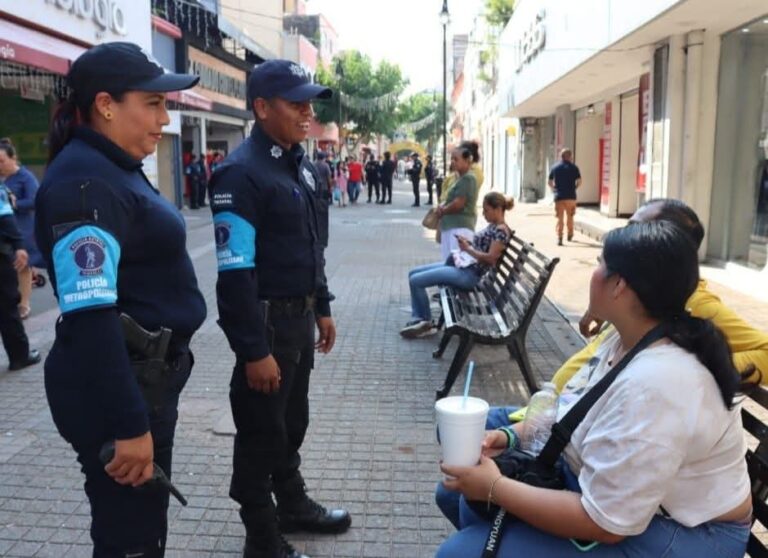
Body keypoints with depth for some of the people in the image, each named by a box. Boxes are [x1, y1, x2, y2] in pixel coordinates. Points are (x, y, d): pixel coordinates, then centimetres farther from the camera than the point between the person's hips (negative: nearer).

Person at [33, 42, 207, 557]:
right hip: (114, 387, -10)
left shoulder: (117, 169, 12)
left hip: (146, 375, 10)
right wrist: (127, 424, -25)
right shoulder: (84, 182, -20)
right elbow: (90, 317, -26)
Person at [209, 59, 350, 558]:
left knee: (293, 422, 23)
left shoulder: (302, 165, 9)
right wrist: (254, 351, -22)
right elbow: (235, 273, -23)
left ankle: (294, 505, 43)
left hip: (300, 316, 8)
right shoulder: (241, 173, -19)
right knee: (261, 432, 9)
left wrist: (322, 308, 16)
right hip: (267, 321, -8)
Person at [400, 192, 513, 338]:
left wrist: (468, 249, -17)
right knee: (413, 273, 7)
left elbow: (490, 259, -21)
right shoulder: (493, 226, 15)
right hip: (462, 265, 11)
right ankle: (418, 320, 4)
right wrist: (469, 242, 9)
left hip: (470, 274, -11)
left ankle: (427, 323, 4)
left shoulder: (501, 231, -15)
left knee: (416, 280, -14)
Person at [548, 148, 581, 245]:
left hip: (559, 197, 0)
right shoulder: (573, 167, -2)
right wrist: (574, 188, 10)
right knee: (570, 217, 17)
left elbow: (550, 182, 6)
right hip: (571, 196, 0)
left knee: (560, 218, 1)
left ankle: (559, 238, -11)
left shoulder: (555, 168, 3)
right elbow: (579, 181, -7)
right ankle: (570, 235, 31)